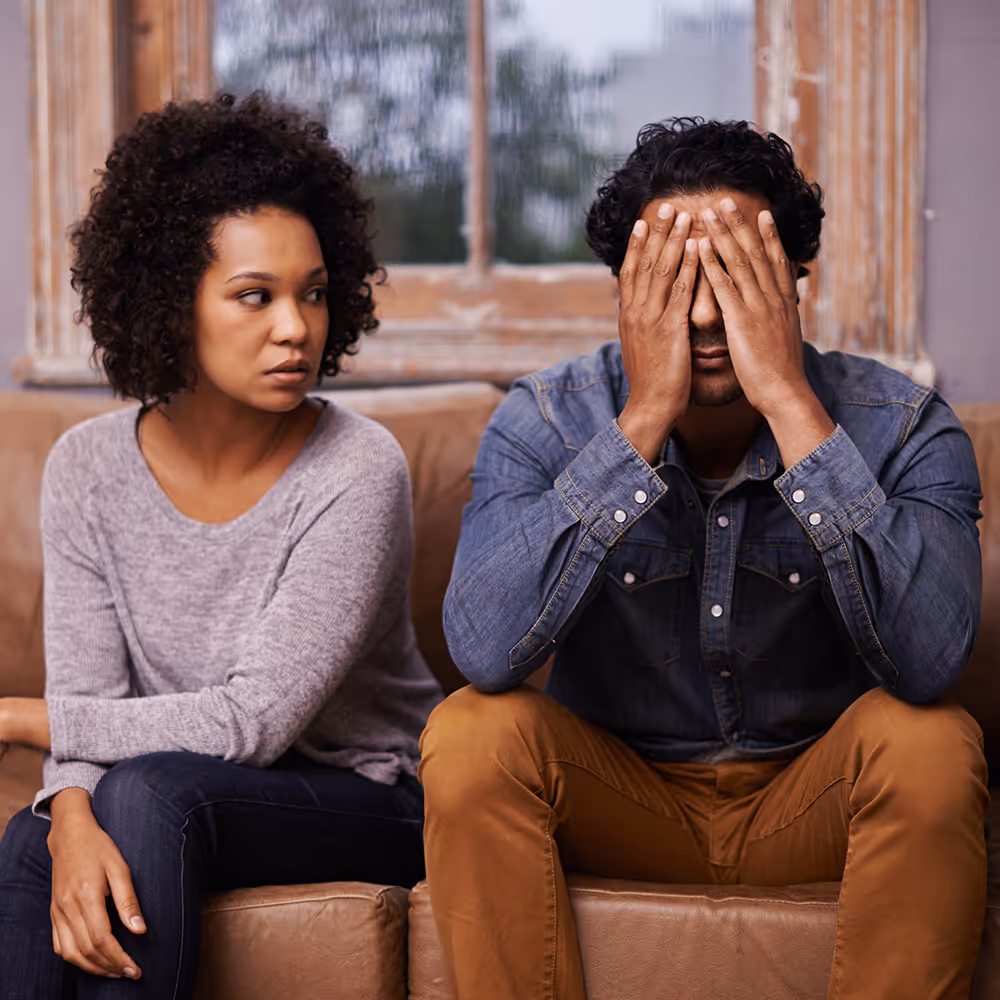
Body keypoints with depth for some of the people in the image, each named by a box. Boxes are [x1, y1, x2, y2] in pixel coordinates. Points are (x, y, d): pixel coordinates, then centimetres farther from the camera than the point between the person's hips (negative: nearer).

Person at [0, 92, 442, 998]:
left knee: (150, 789, -31)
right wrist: (75, 818, -32)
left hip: (368, 800, -3)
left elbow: (254, 720, -22)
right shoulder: (89, 468, -4)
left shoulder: (357, 473, -18)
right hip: (186, 799, 3)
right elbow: (90, 702, -7)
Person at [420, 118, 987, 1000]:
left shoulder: (901, 426, -15)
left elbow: (929, 661, -33)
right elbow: (488, 653, -30)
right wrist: (646, 414, -32)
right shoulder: (544, 422, -13)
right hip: (618, 793, 1)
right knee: (474, 734, -27)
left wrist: (790, 400, -34)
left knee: (930, 743, -30)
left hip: (814, 796, 0)